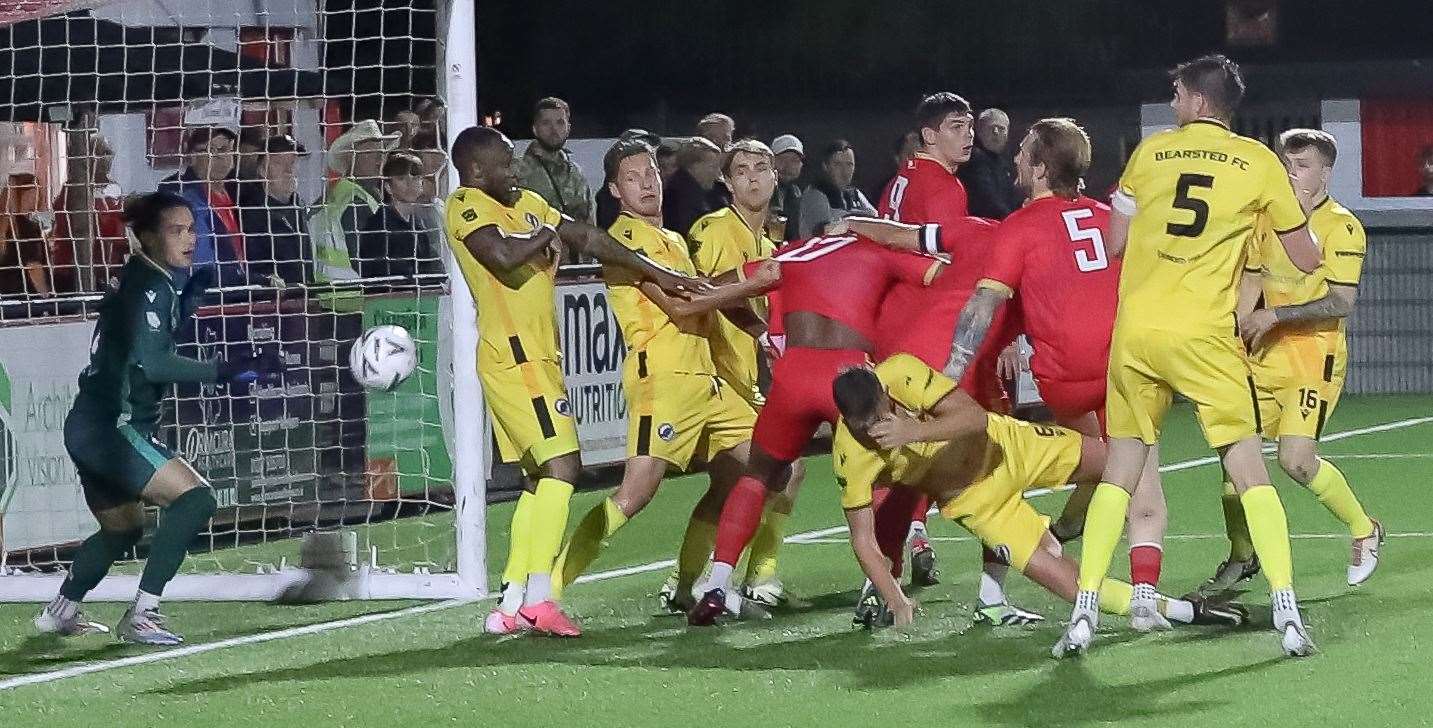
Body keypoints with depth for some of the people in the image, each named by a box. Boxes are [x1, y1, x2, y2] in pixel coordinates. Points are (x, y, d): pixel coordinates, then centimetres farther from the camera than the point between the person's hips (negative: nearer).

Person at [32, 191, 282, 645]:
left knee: (122, 529, 29)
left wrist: (191, 293, 13)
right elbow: (152, 364, -26)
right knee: (195, 498, -21)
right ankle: (141, 615, -23)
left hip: (89, 426, 11)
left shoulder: (156, 282, 14)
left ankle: (60, 612, 42)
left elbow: (159, 335, 29)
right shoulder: (148, 287, -15)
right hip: (113, 425, -11)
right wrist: (224, 371, -30)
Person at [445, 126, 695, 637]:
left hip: (538, 356, 10)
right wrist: (545, 236, -7)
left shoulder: (528, 203, 17)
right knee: (561, 466, -16)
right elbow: (503, 256, -27)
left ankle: (511, 604, 13)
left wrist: (656, 274, 23)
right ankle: (538, 597, -20)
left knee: (540, 478, 11)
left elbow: (588, 239, 22)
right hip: (513, 356, -10)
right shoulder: (465, 207, -9)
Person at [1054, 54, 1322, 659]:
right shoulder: (1259, 163, 5)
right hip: (1204, 336, -2)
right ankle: (1287, 614, -6)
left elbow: (1112, 244, 15)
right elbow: (1306, 258, 11)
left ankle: (1083, 613, 2)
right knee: (1249, 470, 4)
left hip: (1134, 330, 2)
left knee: (1119, 472, 10)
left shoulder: (1150, 152, 9)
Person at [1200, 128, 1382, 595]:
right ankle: (1241, 556, 15)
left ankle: (1364, 530, 8)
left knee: (1296, 459, -18)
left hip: (1315, 355, -6)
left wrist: (1275, 315, -21)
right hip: (1267, 355, 6)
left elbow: (1342, 303, -17)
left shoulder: (1341, 227, -10)